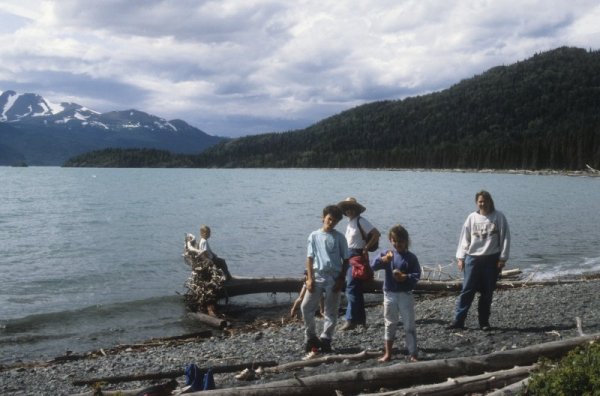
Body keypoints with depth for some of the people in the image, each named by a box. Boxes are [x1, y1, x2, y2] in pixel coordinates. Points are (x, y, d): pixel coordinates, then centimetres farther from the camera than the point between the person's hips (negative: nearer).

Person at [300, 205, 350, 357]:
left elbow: (345, 260, 3)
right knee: (306, 307, -4)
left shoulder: (339, 237, 1)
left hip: (334, 278, -1)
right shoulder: (314, 236, 3)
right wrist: (310, 278, -6)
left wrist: (341, 279, -5)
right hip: (317, 277, 1)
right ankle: (311, 338, 11)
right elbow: (310, 258, 2)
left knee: (331, 311, 3)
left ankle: (325, 340, 13)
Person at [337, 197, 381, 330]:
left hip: (357, 256, -9)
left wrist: (366, 248, -13)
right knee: (356, 289, 14)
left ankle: (351, 320, -13)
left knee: (352, 288, -13)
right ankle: (360, 318, 23)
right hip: (349, 256, 9)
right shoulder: (350, 222, 14)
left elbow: (376, 234, -17)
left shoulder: (361, 221, -11)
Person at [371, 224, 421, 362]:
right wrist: (383, 260, -30)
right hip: (389, 294, 2)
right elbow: (373, 266, -13)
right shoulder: (386, 254, 0)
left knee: (409, 325, 3)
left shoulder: (411, 257, -4)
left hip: (406, 295, -2)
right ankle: (387, 353, 20)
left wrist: (405, 277, -24)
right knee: (390, 325, 12)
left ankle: (412, 354, 11)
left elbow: (417, 275, -7)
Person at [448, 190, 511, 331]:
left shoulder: (498, 217, 0)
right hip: (472, 258, 1)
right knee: (467, 290, -2)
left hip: (492, 259, -1)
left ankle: (484, 321, 16)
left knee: (487, 292, 6)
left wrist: (502, 258, -4)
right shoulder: (472, 217, 4)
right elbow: (464, 238, 7)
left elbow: (505, 237, 0)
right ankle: (458, 320, 0)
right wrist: (460, 257, 3)